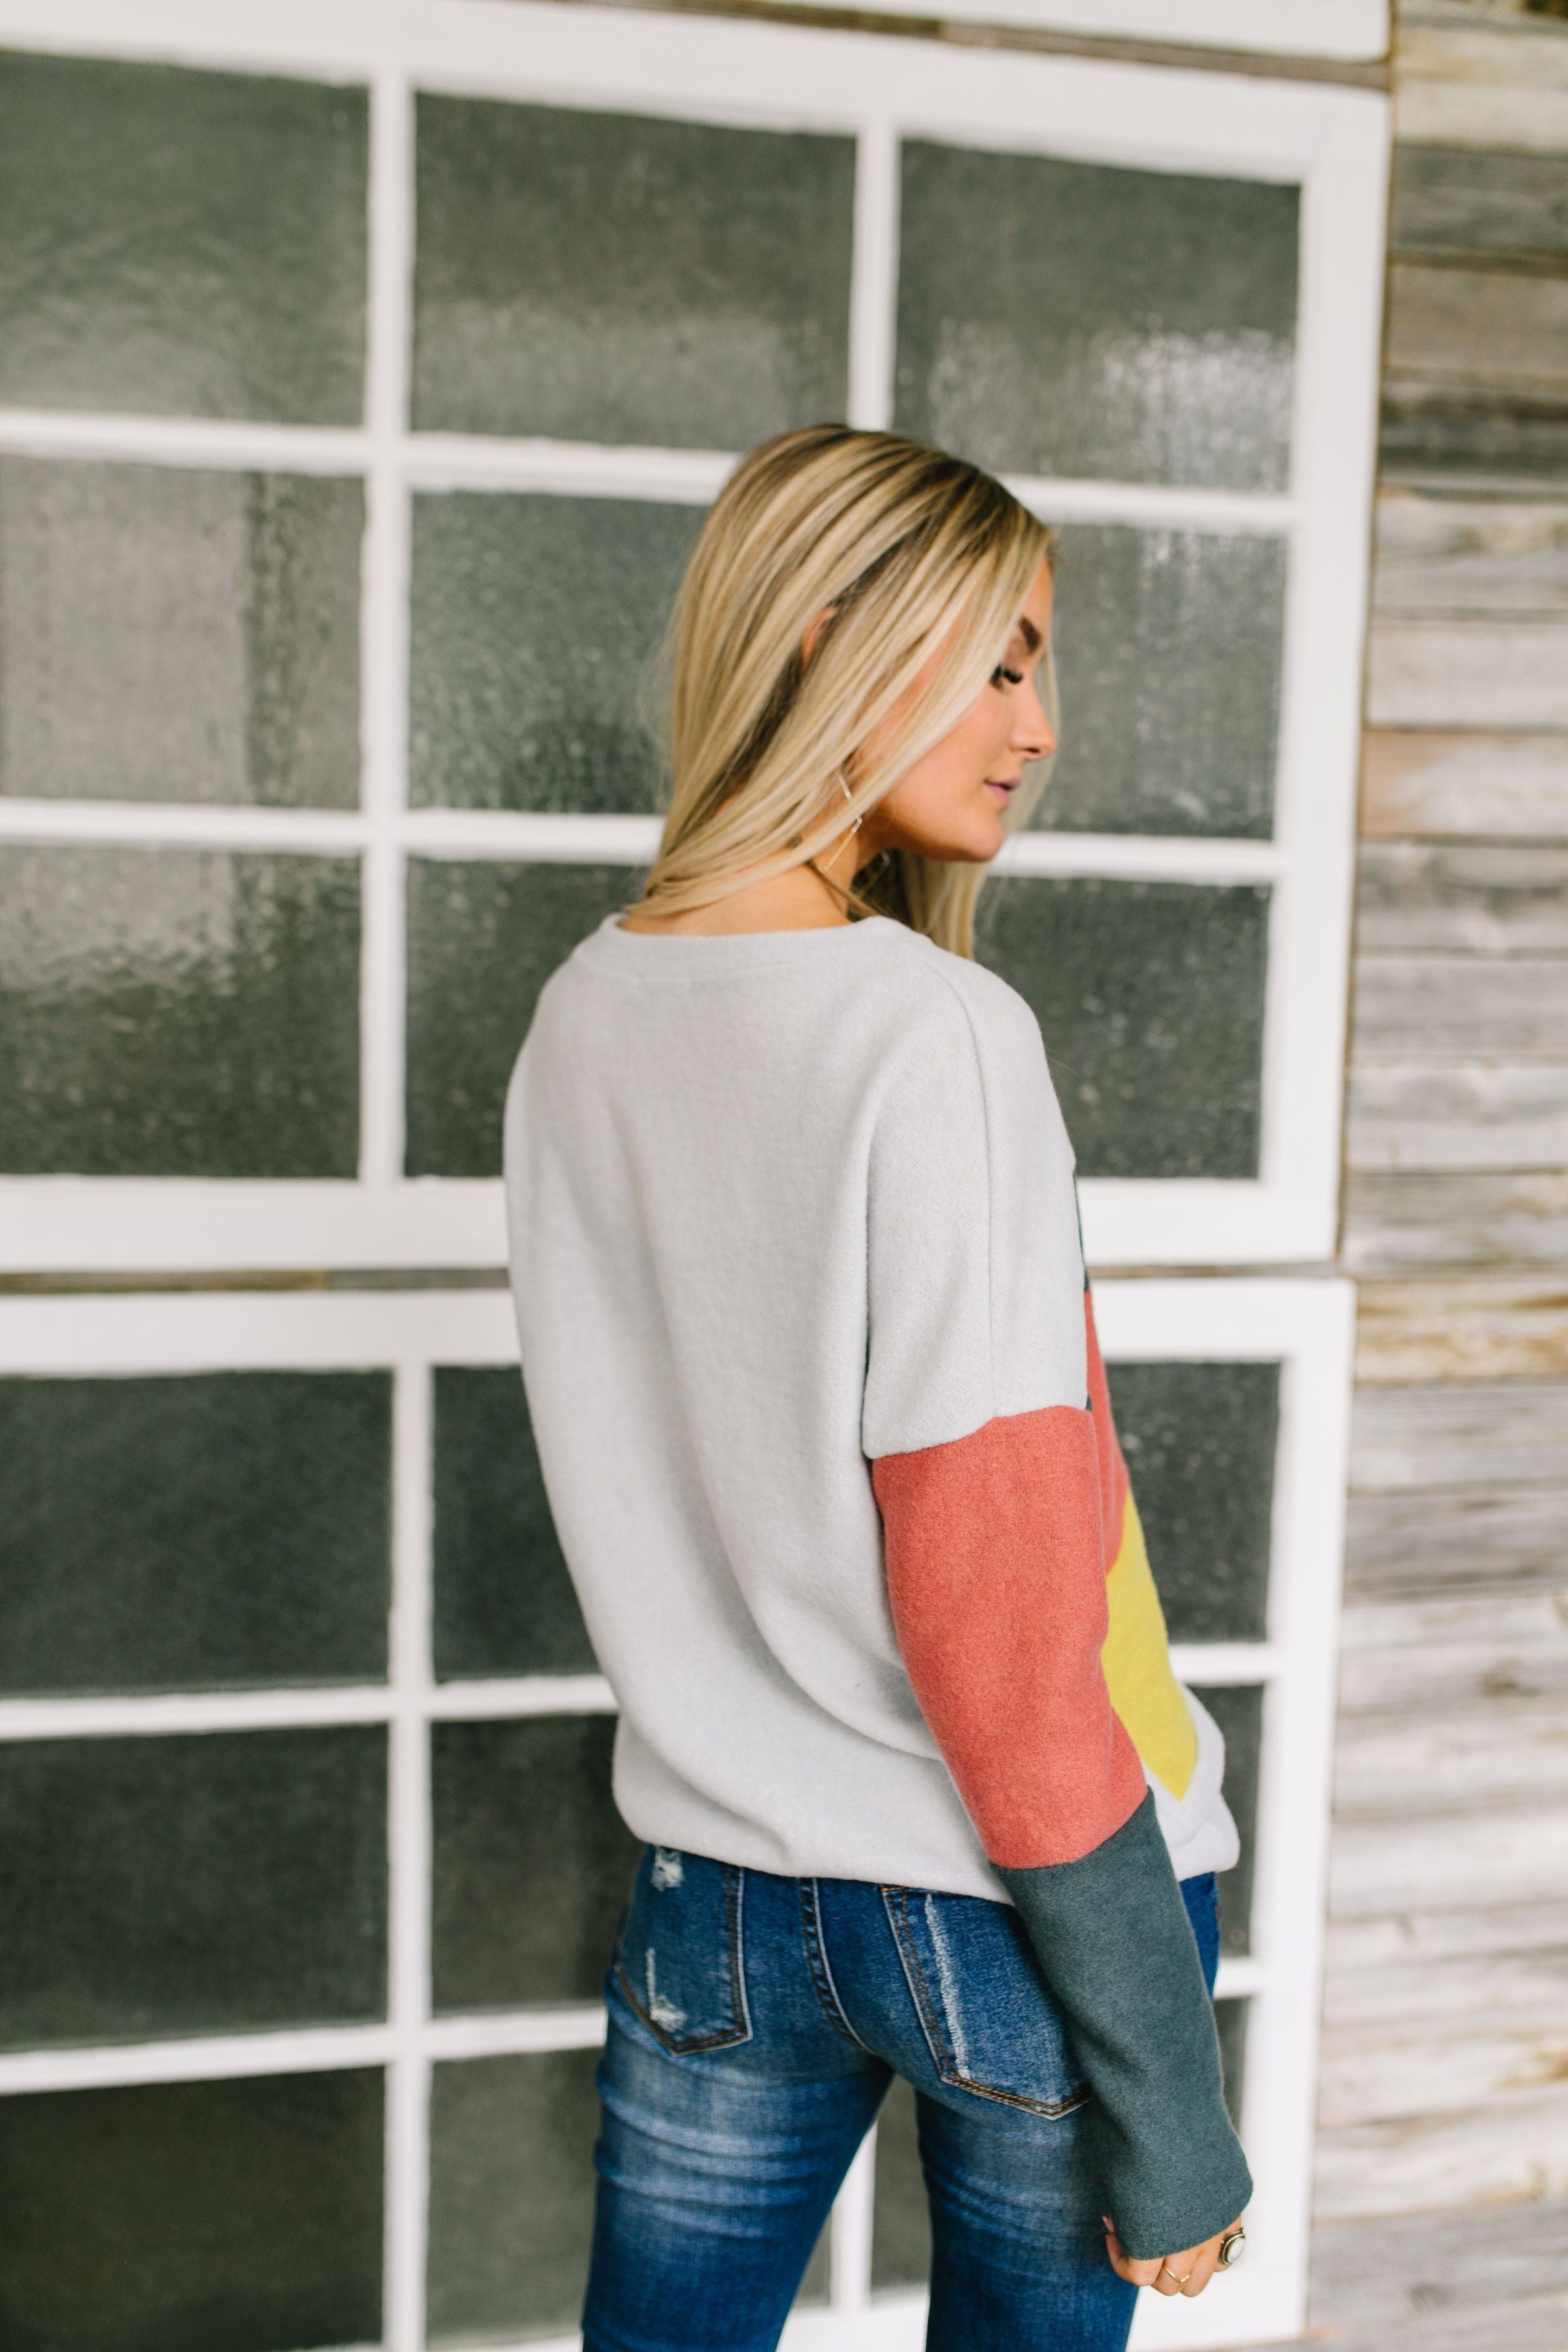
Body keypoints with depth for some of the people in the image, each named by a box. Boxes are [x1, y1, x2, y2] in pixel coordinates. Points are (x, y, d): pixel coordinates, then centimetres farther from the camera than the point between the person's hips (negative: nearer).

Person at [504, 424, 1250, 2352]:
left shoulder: (576, 1021, 0)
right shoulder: (938, 1034, -20)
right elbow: (1004, 1612, -21)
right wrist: (1168, 2098, -13)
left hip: (710, 1895, 6)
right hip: (1002, 1907, -5)